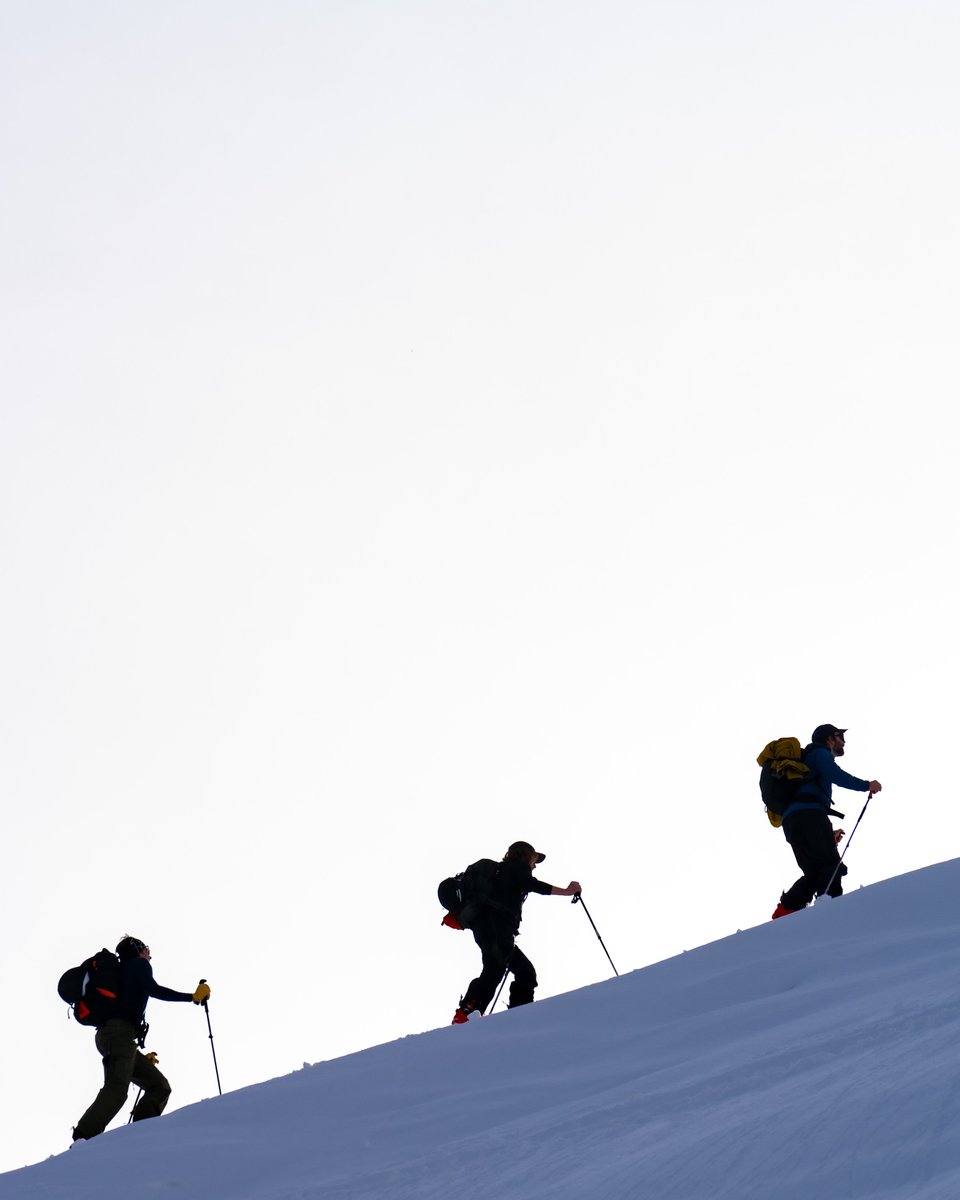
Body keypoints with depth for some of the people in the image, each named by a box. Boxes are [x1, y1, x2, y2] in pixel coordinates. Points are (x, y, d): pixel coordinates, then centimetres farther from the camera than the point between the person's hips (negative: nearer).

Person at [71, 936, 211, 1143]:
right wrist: (193, 996, -7)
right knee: (117, 1091, -24)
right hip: (120, 1034, -9)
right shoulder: (139, 964, 11)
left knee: (159, 1086, 6)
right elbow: (152, 989, -9)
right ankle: (83, 1139, -37)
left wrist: (138, 1055, 35)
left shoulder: (122, 971, 34)